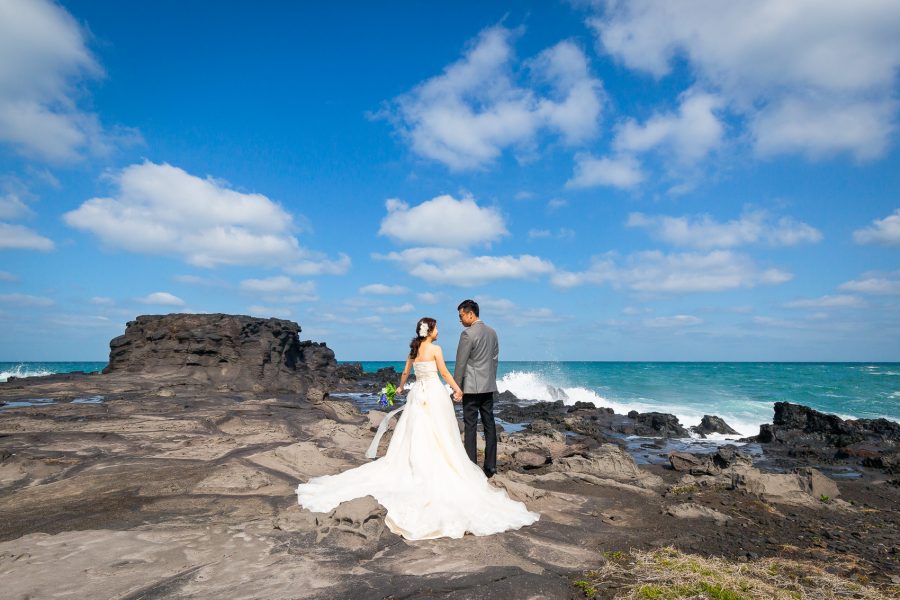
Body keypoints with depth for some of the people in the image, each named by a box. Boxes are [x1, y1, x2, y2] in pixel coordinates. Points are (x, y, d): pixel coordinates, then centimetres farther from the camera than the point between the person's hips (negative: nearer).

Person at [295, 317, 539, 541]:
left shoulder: (414, 350, 9)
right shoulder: (435, 349, -10)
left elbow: (405, 372, 22)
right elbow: (445, 373, -8)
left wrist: (400, 388, 40)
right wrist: (457, 389, 6)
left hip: (418, 394, 7)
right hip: (435, 394, -6)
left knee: (416, 437, 11)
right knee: (439, 439, 1)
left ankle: (418, 471, 14)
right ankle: (438, 473, 5)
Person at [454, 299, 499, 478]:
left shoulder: (467, 334, -13)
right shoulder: (492, 332, 10)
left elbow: (460, 363, -12)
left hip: (472, 387, -7)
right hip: (488, 386, 7)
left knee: (470, 426, -1)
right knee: (489, 425, 9)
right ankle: (490, 466, 15)